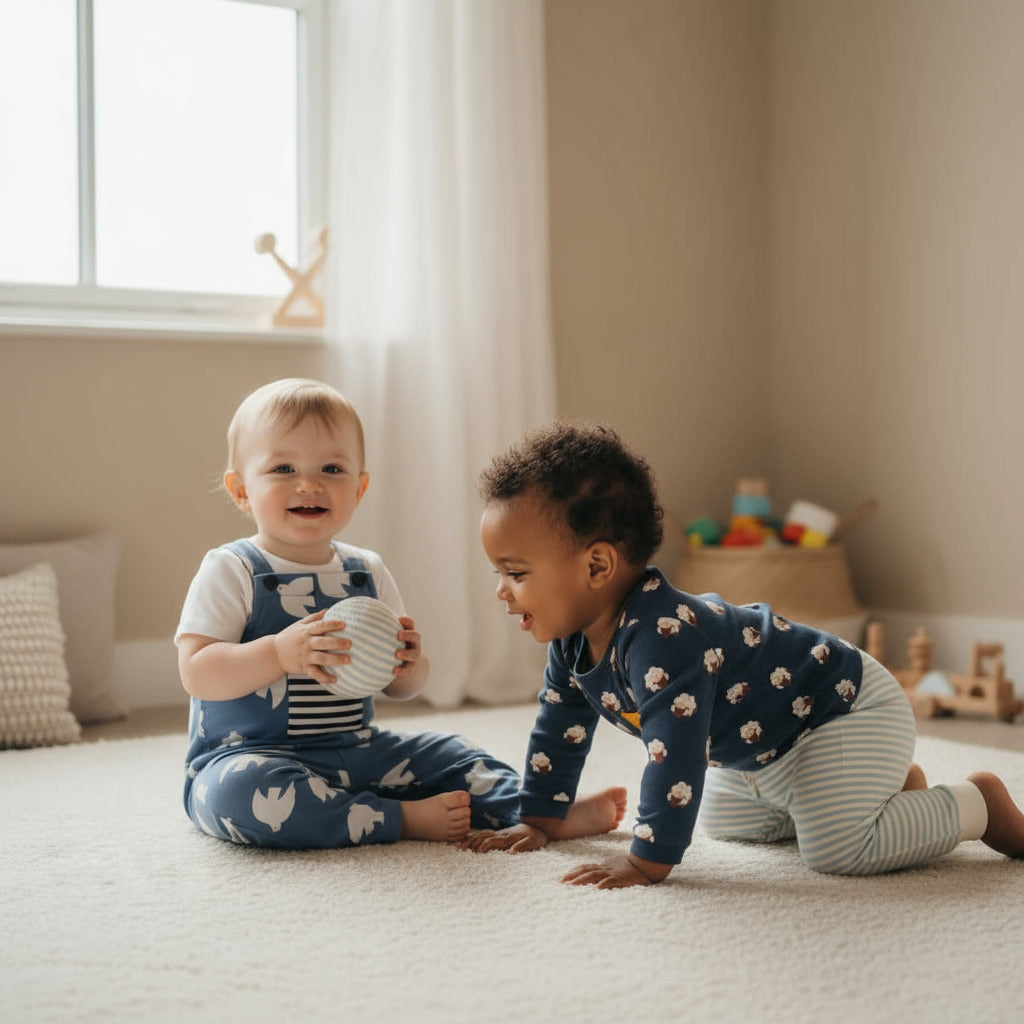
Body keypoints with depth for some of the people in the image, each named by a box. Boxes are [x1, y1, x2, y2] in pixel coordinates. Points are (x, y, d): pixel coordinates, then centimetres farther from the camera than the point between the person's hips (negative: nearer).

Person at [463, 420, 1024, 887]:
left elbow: (676, 754, -40)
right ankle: (891, 785, 30)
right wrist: (538, 822, 10)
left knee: (836, 848, -27)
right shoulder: (573, 641, -6)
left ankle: (976, 805, -1)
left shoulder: (662, 635, -37)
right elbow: (559, 726, 9)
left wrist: (648, 862, -34)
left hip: (849, 709, -10)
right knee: (722, 821, 27)